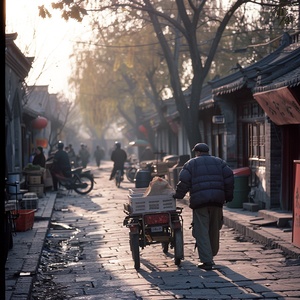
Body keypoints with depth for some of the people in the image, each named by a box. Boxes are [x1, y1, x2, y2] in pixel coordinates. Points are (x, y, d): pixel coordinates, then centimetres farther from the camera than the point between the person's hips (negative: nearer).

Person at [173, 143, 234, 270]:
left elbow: (184, 182, -2)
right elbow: (229, 177, 6)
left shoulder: (191, 164, 8)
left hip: (199, 200, -3)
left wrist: (177, 195, 10)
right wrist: (228, 196, 13)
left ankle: (206, 260, -9)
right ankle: (211, 255, 32)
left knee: (201, 232, -2)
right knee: (214, 230, 18)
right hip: (217, 200, 4)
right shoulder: (219, 162, 16)